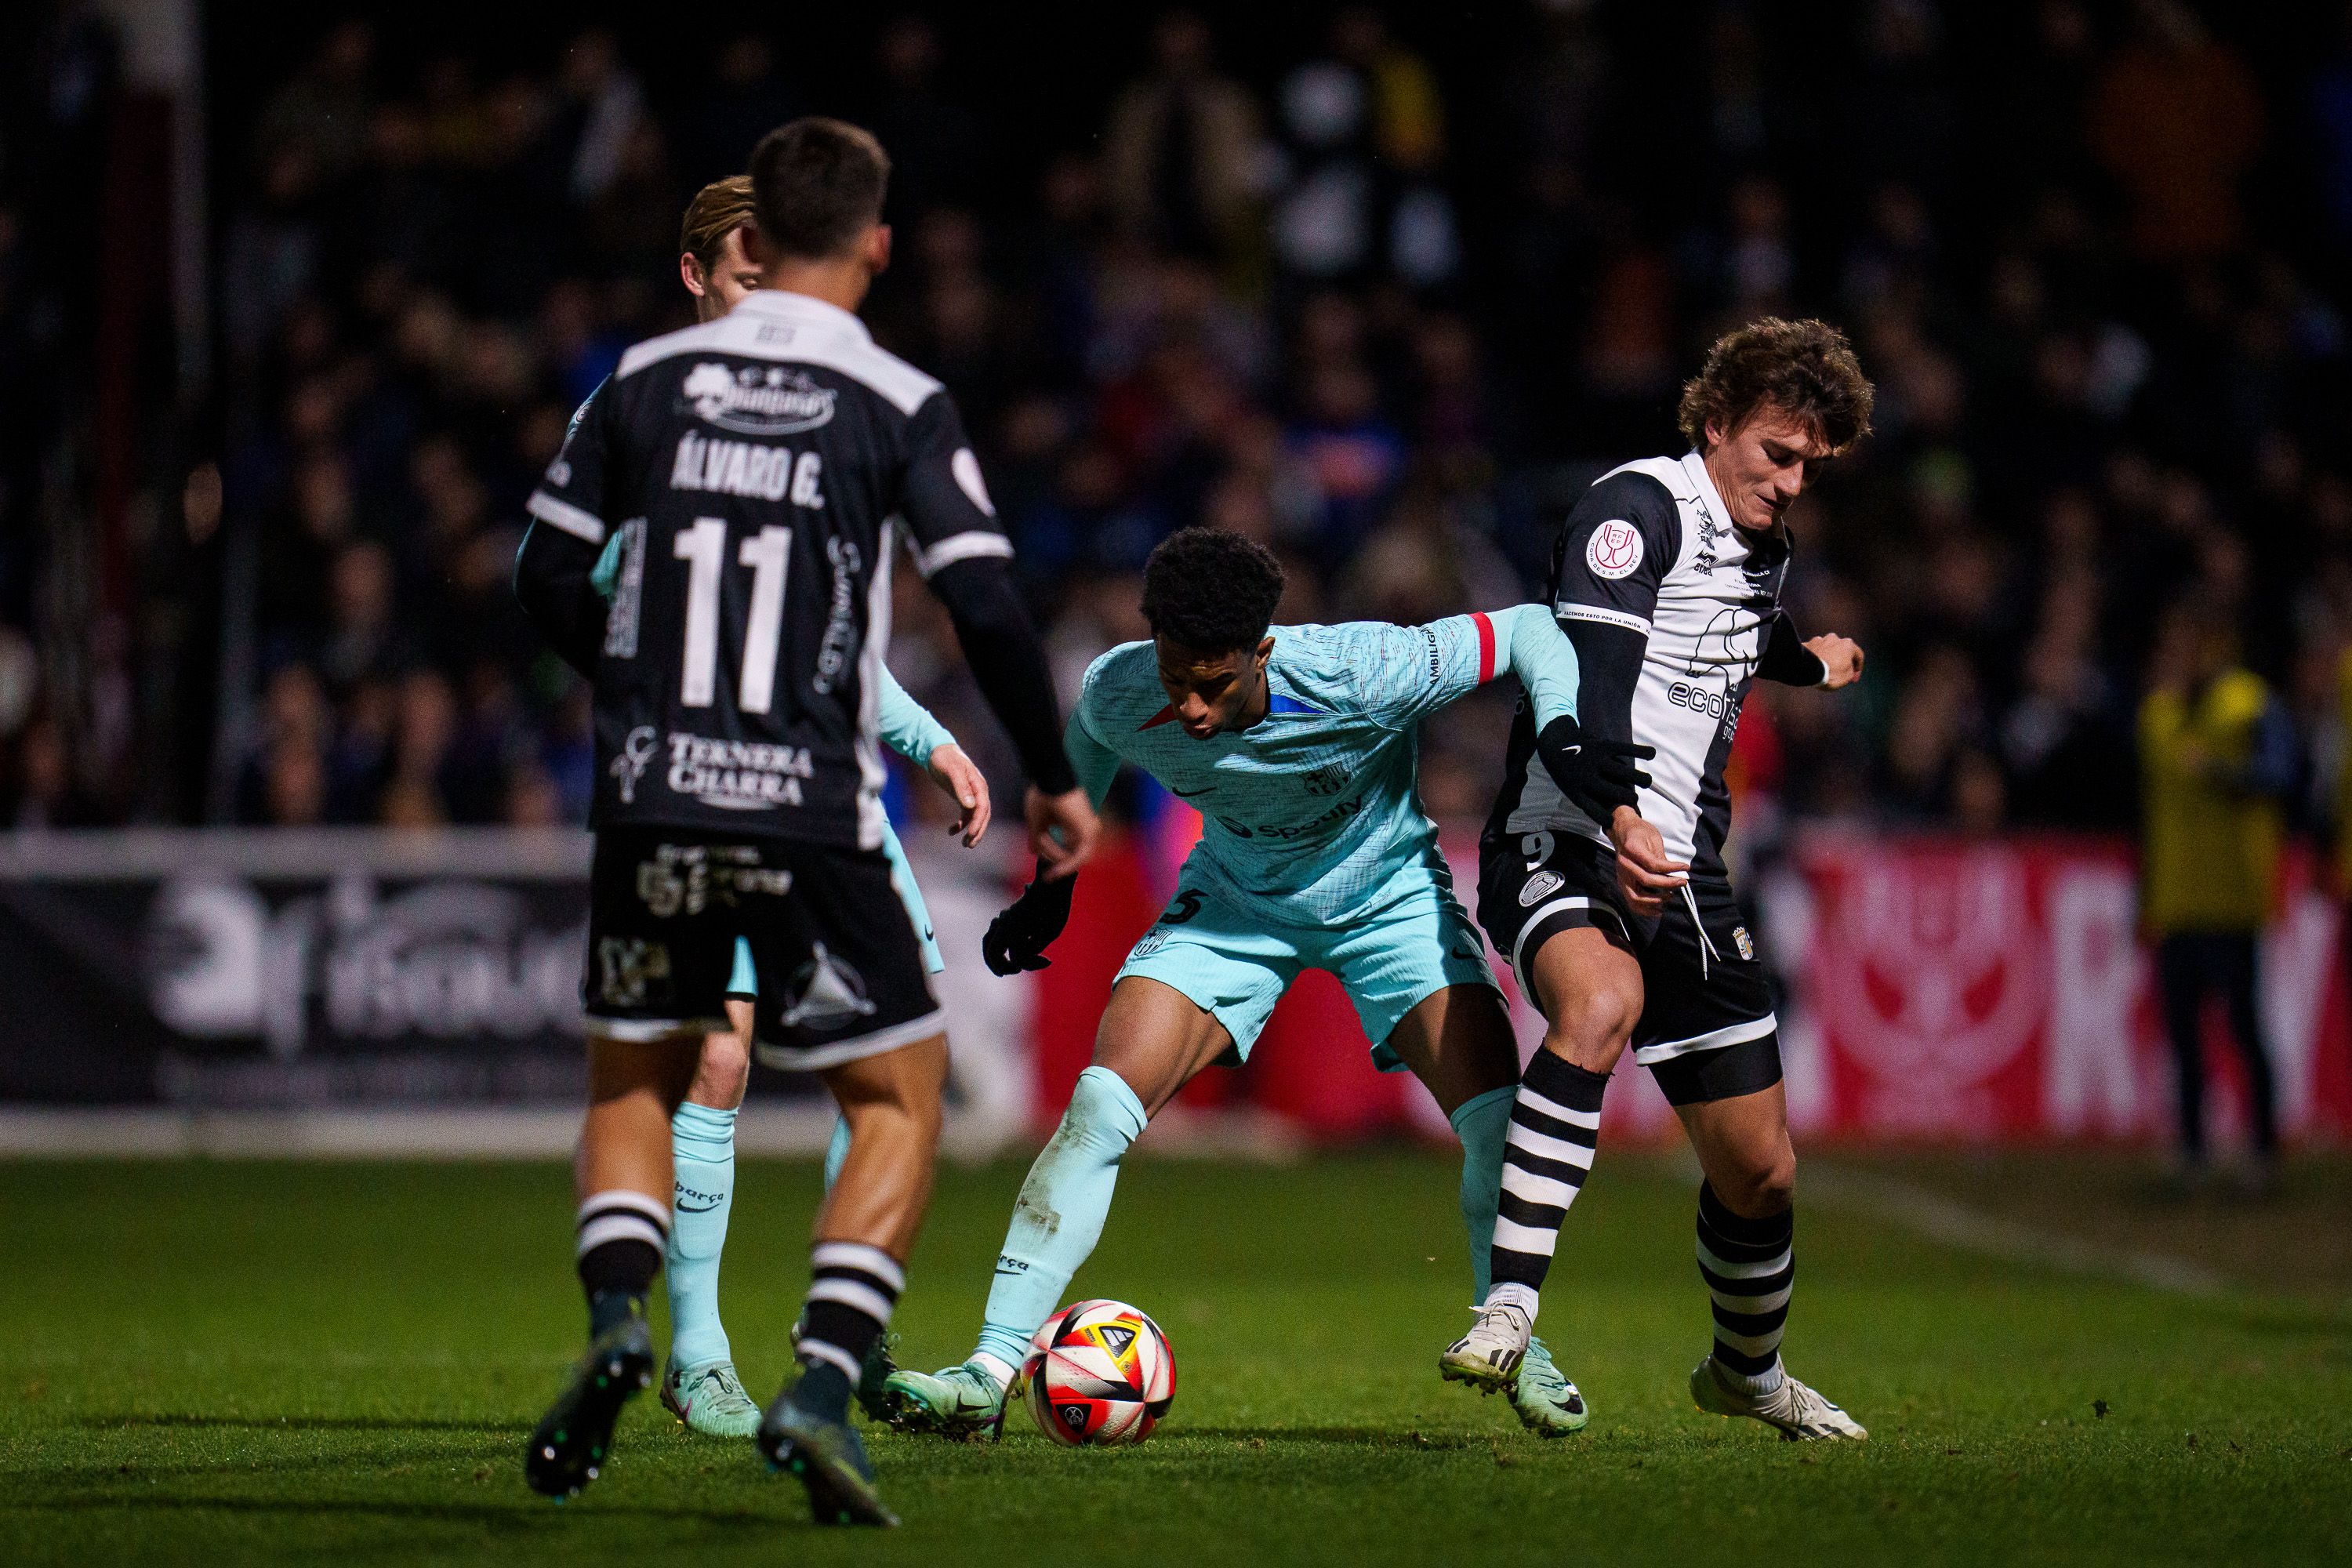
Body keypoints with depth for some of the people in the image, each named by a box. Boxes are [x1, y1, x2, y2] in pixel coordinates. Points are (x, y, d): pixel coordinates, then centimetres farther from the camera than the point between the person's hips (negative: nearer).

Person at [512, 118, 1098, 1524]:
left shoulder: (647, 382, 5)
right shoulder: (899, 407, -4)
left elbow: (549, 577, 11)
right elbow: (988, 607, -9)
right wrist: (1053, 781, 5)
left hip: (651, 798, 3)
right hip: (810, 813, -3)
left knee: (633, 1085, 21)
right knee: (901, 1100, 10)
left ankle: (616, 1320, -5)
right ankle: (825, 1383, -8)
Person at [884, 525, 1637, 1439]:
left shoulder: (1358, 675, -34)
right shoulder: (1119, 695, -24)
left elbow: (1527, 630, -20)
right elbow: (1084, 752, 3)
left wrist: (1563, 732, -35)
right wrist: (1054, 880, 7)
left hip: (1388, 893, -1)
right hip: (1232, 904, 2)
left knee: (1498, 1124, -18)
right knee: (1102, 1104, -18)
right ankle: (993, 1369, -13)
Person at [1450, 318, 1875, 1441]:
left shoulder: (1764, 546, 14)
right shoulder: (1638, 507, -12)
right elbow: (1588, 673, -27)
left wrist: (1804, 661, 52)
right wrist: (1619, 817, -41)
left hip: (1681, 873, 8)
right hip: (1560, 845, -8)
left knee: (1760, 1169, 9)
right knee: (1603, 1001, -41)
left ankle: (1745, 1369, 39)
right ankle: (1509, 1308, -40)